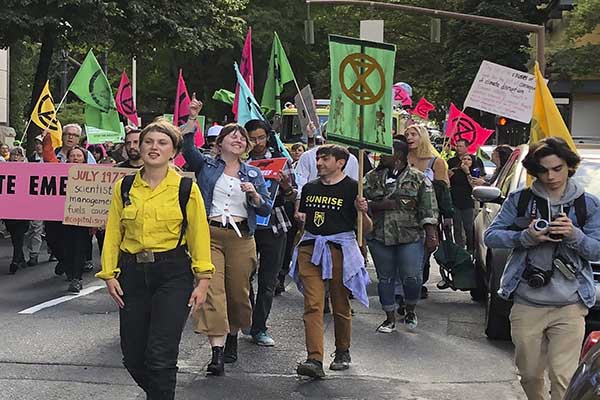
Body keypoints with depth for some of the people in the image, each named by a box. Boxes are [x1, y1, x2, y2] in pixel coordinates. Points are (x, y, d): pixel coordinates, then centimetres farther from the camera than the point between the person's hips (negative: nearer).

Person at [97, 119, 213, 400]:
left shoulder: (186, 188, -2)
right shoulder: (124, 187, 6)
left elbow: (199, 235, -2)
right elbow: (113, 233, 7)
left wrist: (203, 279, -5)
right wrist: (109, 274, 0)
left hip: (173, 274, -3)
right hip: (133, 273, 3)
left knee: (160, 356, -11)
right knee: (133, 358, 9)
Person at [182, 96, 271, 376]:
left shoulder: (253, 174, 15)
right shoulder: (206, 166, 10)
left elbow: (265, 210, 11)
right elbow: (187, 147, -9)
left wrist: (254, 194, -8)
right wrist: (192, 118, -20)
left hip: (241, 237, 2)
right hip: (209, 234, -2)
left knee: (238, 291, 6)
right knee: (212, 290, -14)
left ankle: (232, 338, 31)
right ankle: (217, 352, -18)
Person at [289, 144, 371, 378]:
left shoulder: (352, 188, -1)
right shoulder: (310, 188, 14)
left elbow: (366, 229, -1)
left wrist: (362, 211, -18)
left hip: (340, 249, -3)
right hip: (310, 248, 4)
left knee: (341, 306, 9)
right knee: (313, 305, -9)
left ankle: (343, 352, 28)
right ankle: (315, 359, -14)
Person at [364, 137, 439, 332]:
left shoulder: (419, 179, 3)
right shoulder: (372, 178, 10)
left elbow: (429, 208, -2)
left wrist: (431, 234, -10)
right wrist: (379, 205, -13)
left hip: (410, 237, -3)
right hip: (379, 236, 3)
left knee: (411, 277, -5)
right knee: (385, 278, 8)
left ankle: (411, 310, 22)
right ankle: (390, 318, 21)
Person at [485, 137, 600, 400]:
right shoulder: (520, 200, 5)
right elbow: (490, 236, 1)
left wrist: (575, 235, -18)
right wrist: (526, 237, -15)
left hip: (569, 308, -1)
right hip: (526, 305, 1)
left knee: (563, 377, -11)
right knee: (530, 375, 11)